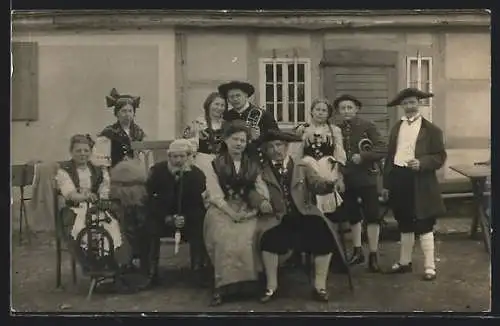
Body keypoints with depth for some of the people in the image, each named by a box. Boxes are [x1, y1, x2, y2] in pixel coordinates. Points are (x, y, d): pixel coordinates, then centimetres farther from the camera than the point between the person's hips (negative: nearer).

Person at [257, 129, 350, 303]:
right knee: (268, 238, -30)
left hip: (305, 216, 1)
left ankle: (320, 285, -11)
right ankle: (271, 286, -11)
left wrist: (330, 185, -25)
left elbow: (318, 185, -3)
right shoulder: (262, 172, 12)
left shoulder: (303, 168, 12)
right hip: (279, 220, 0)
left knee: (324, 234, -26)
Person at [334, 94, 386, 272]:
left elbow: (381, 149, -11)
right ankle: (357, 251, 29)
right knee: (352, 216, 15)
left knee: (372, 216, 0)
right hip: (346, 179, 4)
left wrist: (362, 156, -22)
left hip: (366, 177, -4)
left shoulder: (368, 126, -6)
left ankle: (373, 255, 9)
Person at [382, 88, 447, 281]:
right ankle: (405, 262, 28)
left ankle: (429, 267, 7)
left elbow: (440, 156, -5)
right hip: (398, 179, 5)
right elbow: (390, 156, 13)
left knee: (423, 226, -2)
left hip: (420, 183, -5)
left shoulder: (431, 129, -2)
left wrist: (422, 163, -22)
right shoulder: (396, 128, 14)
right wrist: (386, 183, 9)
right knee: (405, 225, 16)